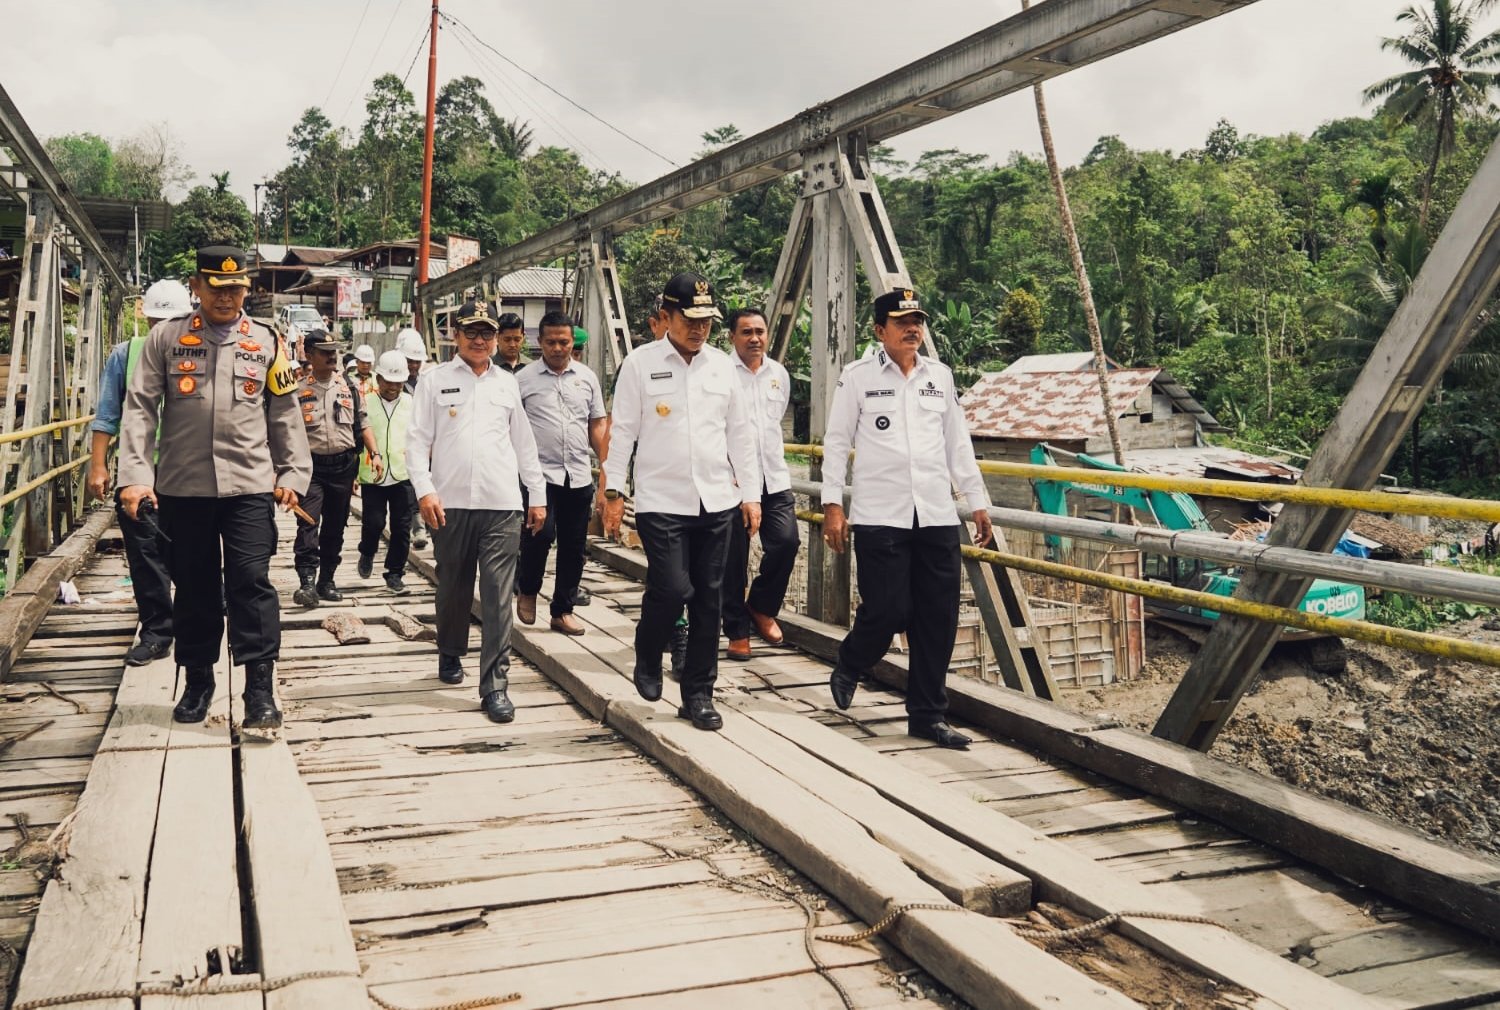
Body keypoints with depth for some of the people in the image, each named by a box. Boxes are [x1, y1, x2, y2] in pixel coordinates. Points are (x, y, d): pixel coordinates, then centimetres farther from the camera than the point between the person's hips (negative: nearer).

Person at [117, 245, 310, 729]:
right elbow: (140, 408, 0)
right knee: (193, 586, 10)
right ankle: (197, 680, 25)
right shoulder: (165, 338, 4)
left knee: (251, 582, -7)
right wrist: (135, 475, -9)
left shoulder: (266, 342, 7)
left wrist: (293, 473, 4)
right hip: (182, 487, 1)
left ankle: (260, 689, -2)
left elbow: (285, 414, 9)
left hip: (249, 485, -1)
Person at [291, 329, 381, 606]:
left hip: (344, 466, 4)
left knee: (335, 527, 9)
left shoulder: (348, 386, 11)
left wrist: (375, 454, 3)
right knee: (308, 524, -14)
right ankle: (307, 582, -15)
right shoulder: (297, 389, 1)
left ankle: (326, 581, 18)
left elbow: (362, 424, 15)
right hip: (311, 466, -3)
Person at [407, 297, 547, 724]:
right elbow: (418, 440, 2)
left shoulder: (508, 383, 13)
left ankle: (495, 685, -2)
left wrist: (538, 495, 14)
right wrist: (424, 489, -11)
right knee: (453, 588, 13)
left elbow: (524, 444, 16)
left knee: (498, 597, -4)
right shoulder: (436, 380, 6)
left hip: (502, 504, 1)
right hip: (451, 502, -1)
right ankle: (450, 654, 37)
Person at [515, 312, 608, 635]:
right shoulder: (524, 378, 1)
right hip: (540, 472, -4)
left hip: (578, 475, 4)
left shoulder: (587, 376, 10)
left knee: (574, 546, 7)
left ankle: (563, 610, 20)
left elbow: (596, 425, 13)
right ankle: (527, 590, 11)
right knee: (541, 533, -16)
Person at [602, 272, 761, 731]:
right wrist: (613, 492, -3)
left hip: (716, 502, 4)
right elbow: (623, 431, 0)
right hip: (661, 502, -4)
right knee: (672, 589, -13)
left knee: (708, 599, 6)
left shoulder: (722, 365, 10)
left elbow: (739, 433, 13)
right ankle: (648, 660, 18)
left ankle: (698, 694, 19)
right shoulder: (640, 364, -1)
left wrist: (751, 493, 10)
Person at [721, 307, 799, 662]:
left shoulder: (779, 374, 12)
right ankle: (737, 632, 14)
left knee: (786, 541, -6)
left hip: (774, 476, 5)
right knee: (734, 557, 1)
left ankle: (761, 607, 19)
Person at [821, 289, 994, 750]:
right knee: (887, 611, -5)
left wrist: (978, 502, 14)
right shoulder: (857, 376, 1)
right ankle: (848, 667, 28)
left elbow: (958, 442, 17)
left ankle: (927, 715, 15)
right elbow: (836, 442, 2)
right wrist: (832, 505, -4)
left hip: (937, 517, 4)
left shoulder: (940, 376, 13)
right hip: (879, 517, -4)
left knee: (939, 618, 3)